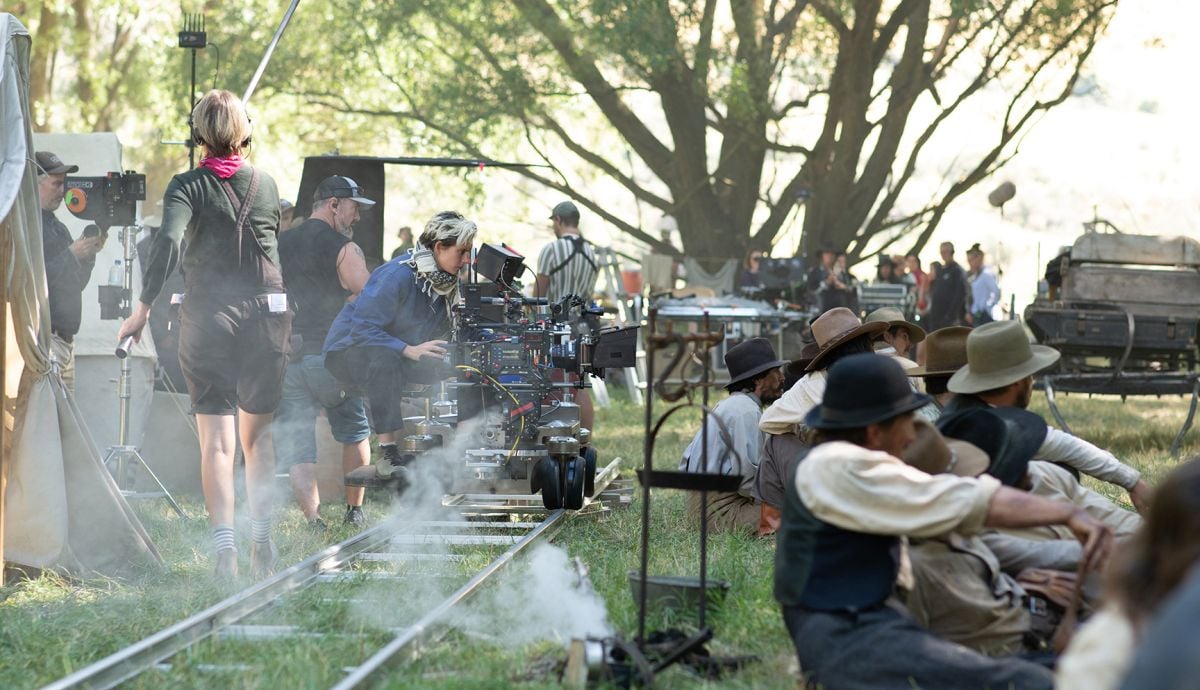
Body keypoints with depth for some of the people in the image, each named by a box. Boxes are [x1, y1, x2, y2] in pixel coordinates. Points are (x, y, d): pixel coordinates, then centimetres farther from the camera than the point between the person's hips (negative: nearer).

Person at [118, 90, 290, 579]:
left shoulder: (188, 186, -4)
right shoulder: (266, 185, 7)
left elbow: (167, 243, -18)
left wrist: (143, 307, -17)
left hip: (207, 318, -3)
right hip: (267, 316, 3)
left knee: (216, 440, -2)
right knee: (257, 437, 14)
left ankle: (224, 545, -15)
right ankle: (262, 544, 12)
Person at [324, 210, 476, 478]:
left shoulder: (448, 281, 1)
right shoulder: (397, 276, -25)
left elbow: (442, 335, 5)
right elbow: (362, 329, -30)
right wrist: (410, 351, -40)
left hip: (398, 360, 7)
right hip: (348, 352, -7)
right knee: (384, 359, -40)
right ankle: (387, 451, -40)